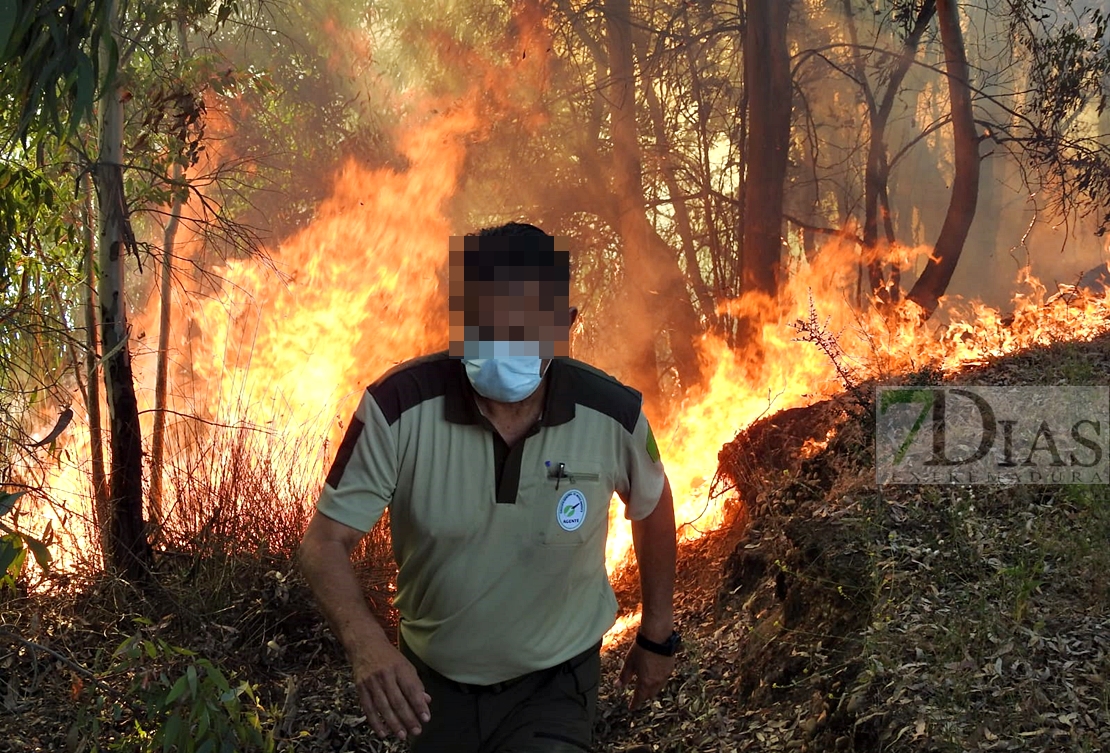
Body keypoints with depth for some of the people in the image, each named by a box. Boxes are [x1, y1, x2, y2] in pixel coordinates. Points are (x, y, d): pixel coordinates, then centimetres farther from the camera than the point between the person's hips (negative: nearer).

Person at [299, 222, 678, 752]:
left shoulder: (613, 415, -20)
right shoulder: (399, 406, -24)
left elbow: (651, 510, 2)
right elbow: (326, 541, -20)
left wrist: (657, 635, 11)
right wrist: (366, 644, -39)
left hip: (553, 685, -1)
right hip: (430, 682, 1)